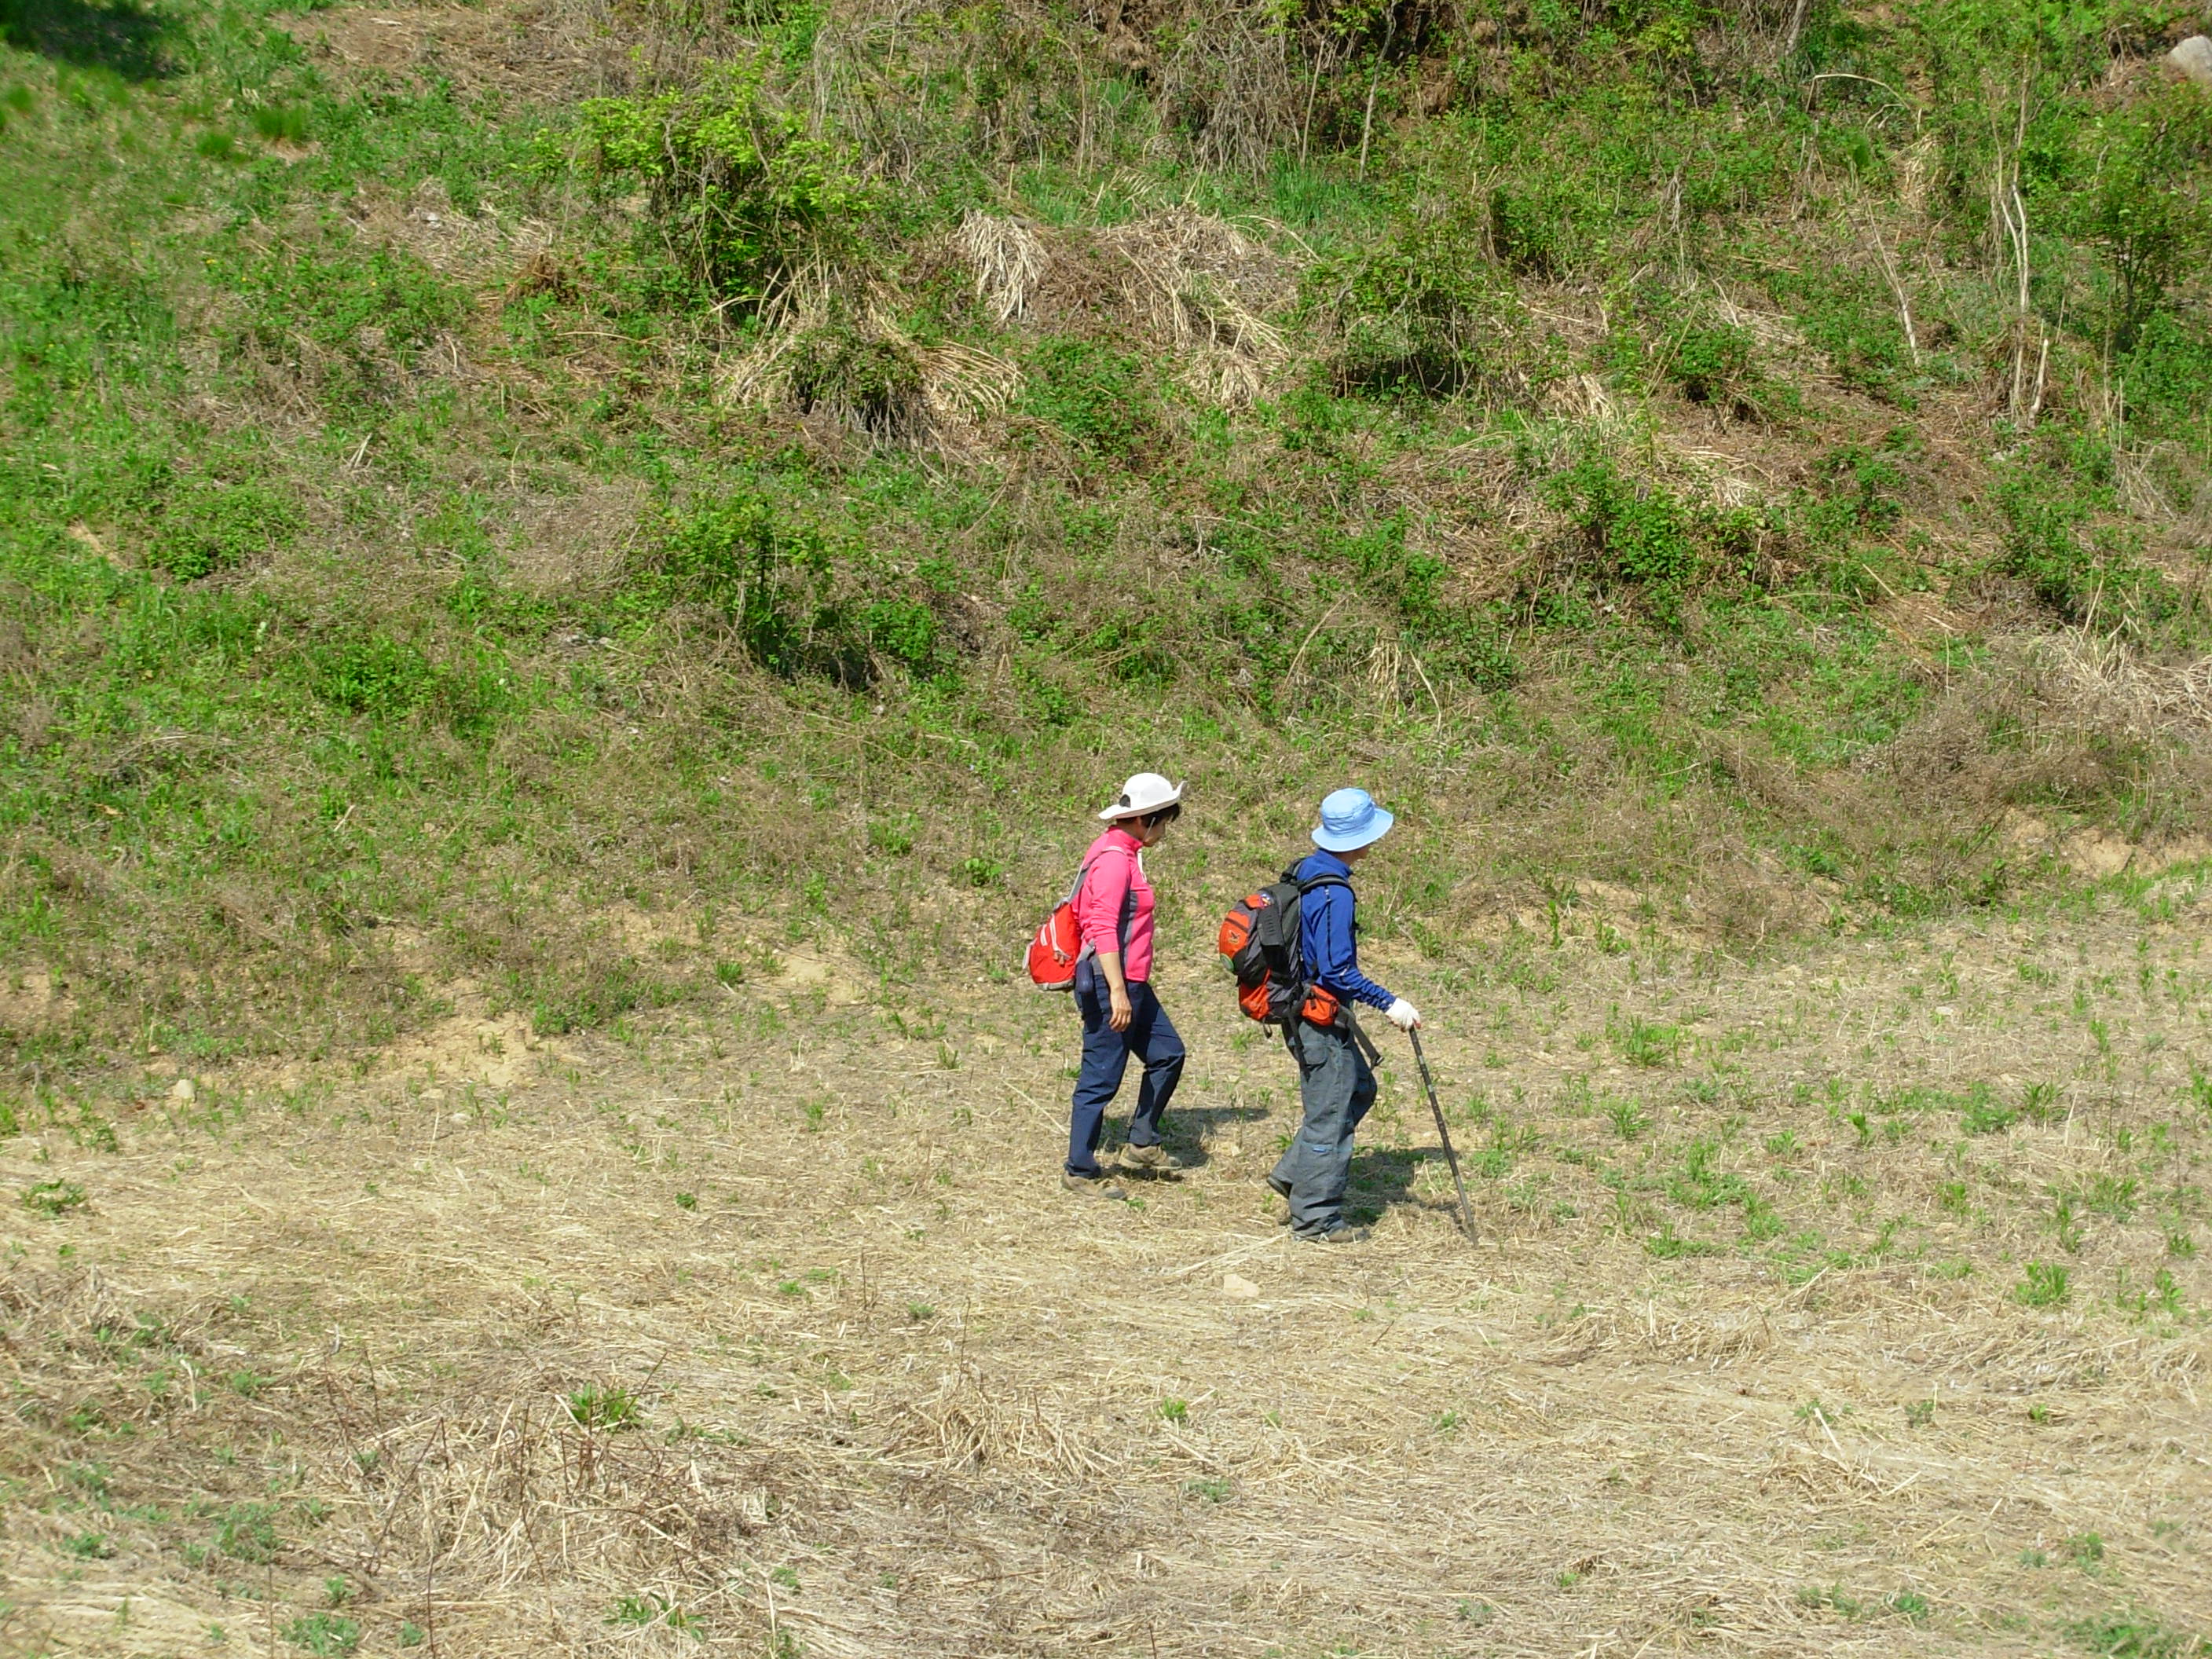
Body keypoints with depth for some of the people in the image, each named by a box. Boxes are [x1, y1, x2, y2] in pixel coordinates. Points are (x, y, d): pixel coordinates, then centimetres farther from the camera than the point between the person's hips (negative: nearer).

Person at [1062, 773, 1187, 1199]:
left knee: (1168, 1054, 15)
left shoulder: (1125, 855, 14)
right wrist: (1117, 992, -28)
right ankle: (1080, 1171, 6)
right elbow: (1102, 929, -25)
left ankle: (1141, 1144, 23)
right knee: (1101, 1079, -3)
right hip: (1110, 985, -11)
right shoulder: (1113, 859, -18)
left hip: (1132, 984, 11)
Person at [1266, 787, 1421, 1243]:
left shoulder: (1306, 872, 6)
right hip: (1320, 1019, -10)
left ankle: (1293, 1173, 24)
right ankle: (1315, 1218, 9)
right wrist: (1388, 1004, -20)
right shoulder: (1334, 893, -23)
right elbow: (1337, 971, -26)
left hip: (1304, 1012, 10)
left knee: (1360, 1089, 23)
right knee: (1330, 1113, 1)